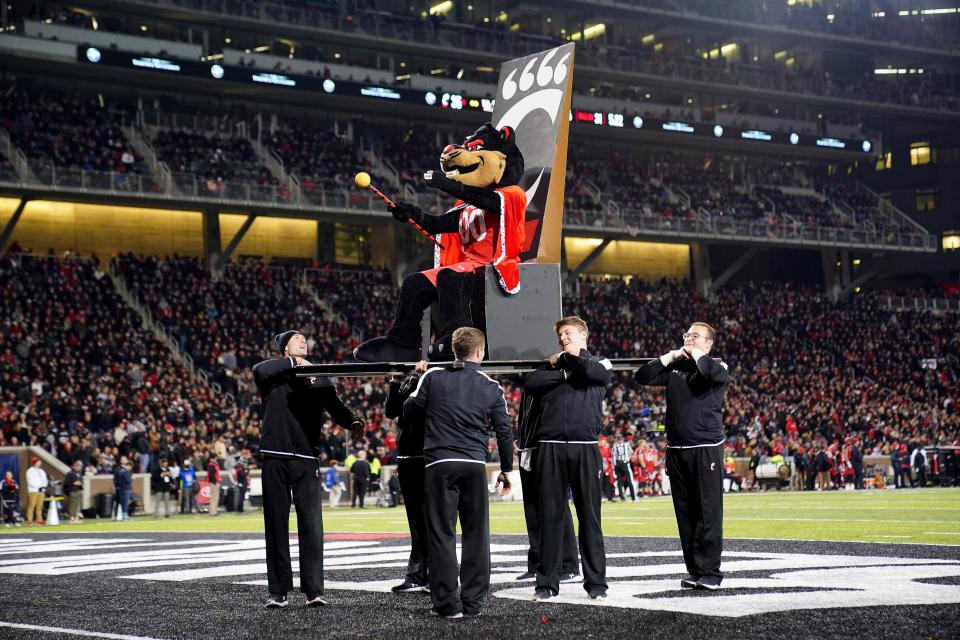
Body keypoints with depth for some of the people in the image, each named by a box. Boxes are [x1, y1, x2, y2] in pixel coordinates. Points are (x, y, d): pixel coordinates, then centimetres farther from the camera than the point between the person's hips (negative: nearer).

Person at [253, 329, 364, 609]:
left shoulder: (319, 377, 14)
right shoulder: (273, 375, 7)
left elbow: (335, 406, 0)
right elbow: (259, 370, -17)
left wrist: (353, 422, -19)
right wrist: (294, 363, -13)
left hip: (307, 460, 1)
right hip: (275, 459, -1)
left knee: (311, 525, -6)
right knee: (276, 525, 3)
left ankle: (314, 590, -6)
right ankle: (278, 591, 7)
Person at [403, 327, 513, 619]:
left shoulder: (433, 377, 1)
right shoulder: (492, 388, 5)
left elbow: (409, 411, 9)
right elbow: (504, 431, 10)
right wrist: (506, 470, 23)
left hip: (439, 463, -1)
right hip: (475, 465, 1)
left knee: (442, 533, 1)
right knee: (476, 534, 9)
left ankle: (447, 603, 0)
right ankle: (473, 602, 10)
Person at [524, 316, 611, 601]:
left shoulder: (599, 362, 13)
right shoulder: (551, 366, 18)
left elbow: (597, 373, -12)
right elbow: (530, 382, -2)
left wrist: (565, 358, -1)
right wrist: (565, 371, -5)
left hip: (585, 448, -2)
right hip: (551, 448, 2)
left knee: (590, 516, 1)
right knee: (550, 516, 1)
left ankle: (596, 582, 6)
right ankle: (547, 582, 6)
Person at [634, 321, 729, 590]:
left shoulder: (715, 365, 3)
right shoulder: (674, 369, 14)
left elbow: (718, 375, -21)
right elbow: (641, 376, 6)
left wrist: (695, 354, -6)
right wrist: (671, 356, 1)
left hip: (707, 450, -5)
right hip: (676, 450, 5)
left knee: (708, 513, -6)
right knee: (685, 514, 6)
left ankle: (710, 571, -4)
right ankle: (694, 570, 12)